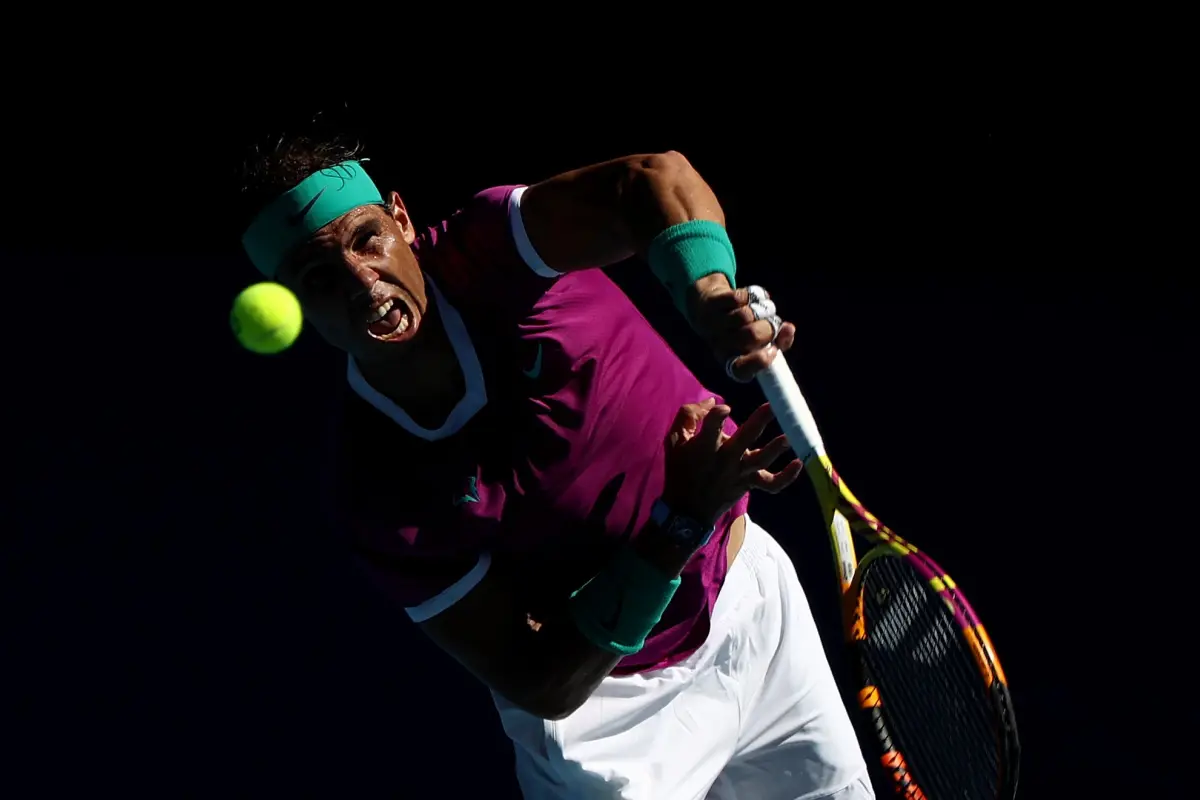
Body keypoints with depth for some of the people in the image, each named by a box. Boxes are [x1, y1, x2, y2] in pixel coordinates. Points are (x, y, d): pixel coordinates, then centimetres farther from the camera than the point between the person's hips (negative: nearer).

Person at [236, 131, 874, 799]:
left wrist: (709, 295, -56)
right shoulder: (381, 499, -24)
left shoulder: (486, 249, -21)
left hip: (757, 592, 3)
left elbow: (655, 177, -36)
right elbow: (543, 690, -24)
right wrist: (679, 519, -35)